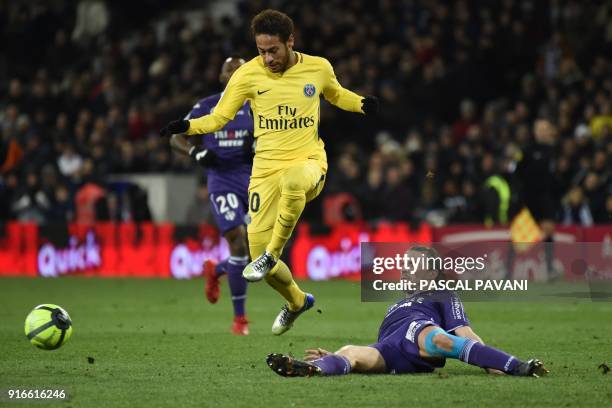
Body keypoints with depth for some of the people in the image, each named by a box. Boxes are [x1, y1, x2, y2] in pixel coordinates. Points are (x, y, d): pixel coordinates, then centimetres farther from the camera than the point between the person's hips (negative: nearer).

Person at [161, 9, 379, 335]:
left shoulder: (319, 68, 1)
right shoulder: (248, 74, -3)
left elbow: (336, 94, 22)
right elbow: (219, 117, 3)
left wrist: (363, 105, 2)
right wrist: (187, 127, -15)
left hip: (309, 161, -2)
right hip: (266, 169, 2)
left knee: (292, 179, -42)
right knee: (257, 246, -2)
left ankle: (271, 255, -24)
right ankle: (296, 301, 28)